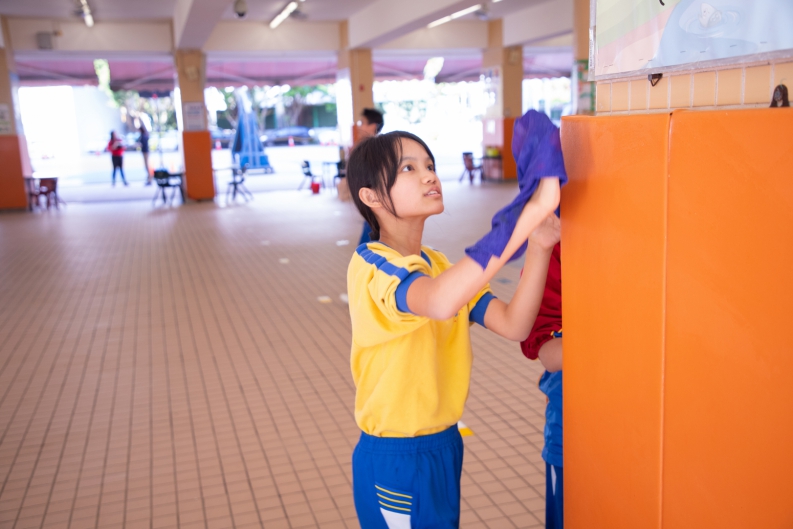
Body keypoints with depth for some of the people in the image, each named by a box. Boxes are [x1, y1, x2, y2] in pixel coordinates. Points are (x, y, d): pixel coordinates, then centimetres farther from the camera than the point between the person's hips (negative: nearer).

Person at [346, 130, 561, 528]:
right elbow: (440, 303, -44)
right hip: (396, 461, -7)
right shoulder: (372, 265, -21)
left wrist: (539, 246, -20)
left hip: (443, 446, 8)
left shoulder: (438, 265, 5)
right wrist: (530, 212, -44)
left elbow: (514, 325, -6)